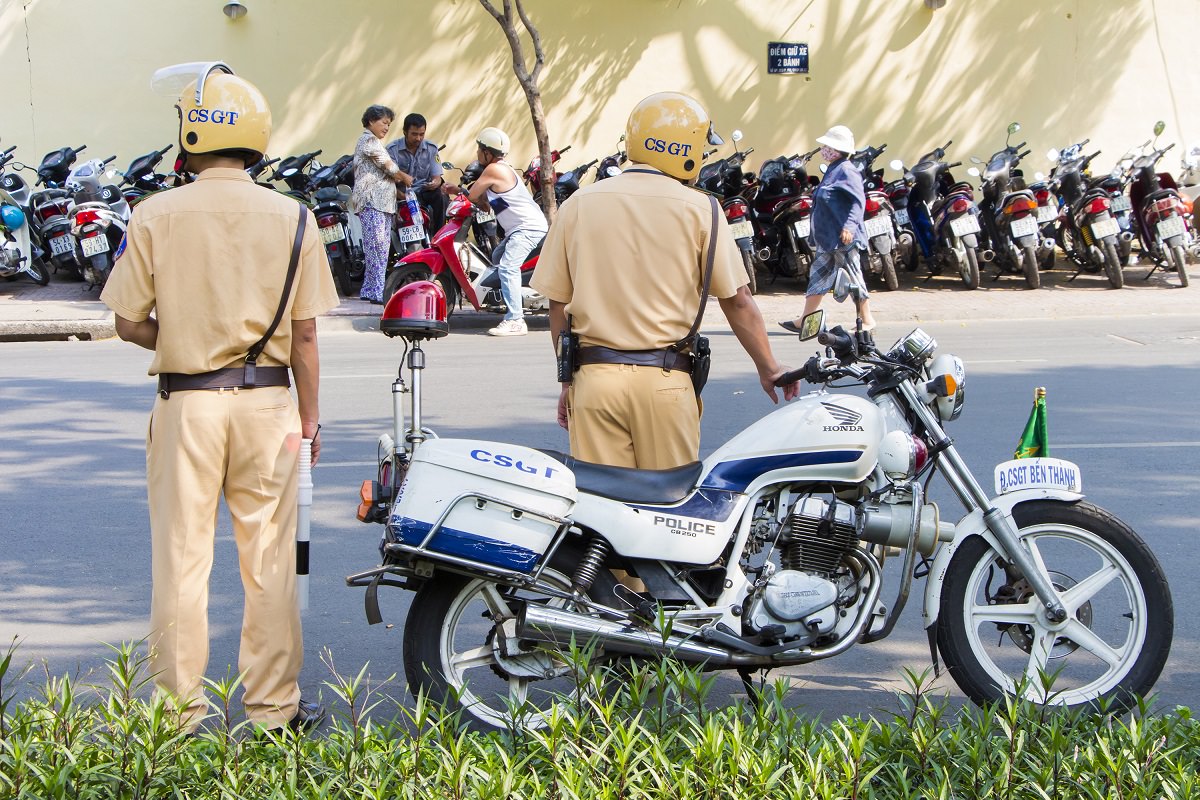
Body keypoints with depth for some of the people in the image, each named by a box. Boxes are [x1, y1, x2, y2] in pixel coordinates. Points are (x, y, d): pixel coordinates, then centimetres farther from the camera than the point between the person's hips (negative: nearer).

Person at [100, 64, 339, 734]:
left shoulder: (156, 216, -5)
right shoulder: (292, 218, -1)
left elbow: (130, 323, -3)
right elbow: (305, 334, 1)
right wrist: (309, 415, 11)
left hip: (186, 402, -1)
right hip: (267, 402, 1)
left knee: (181, 558, 6)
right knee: (269, 559, 7)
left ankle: (180, 711, 11)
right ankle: (273, 706, 13)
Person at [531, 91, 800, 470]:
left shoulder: (578, 205, 5)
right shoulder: (699, 209, -1)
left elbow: (558, 304, 8)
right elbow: (737, 301, 2)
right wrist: (768, 368, 14)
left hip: (595, 376, 2)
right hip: (665, 381, -2)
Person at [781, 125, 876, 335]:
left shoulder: (846, 170, -12)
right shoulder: (833, 170, 17)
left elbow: (858, 200, -22)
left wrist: (849, 225, -33)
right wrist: (817, 237, 26)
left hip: (844, 239, -10)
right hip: (827, 239, 11)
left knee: (853, 278, -4)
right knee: (817, 276, 10)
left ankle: (867, 321, 3)